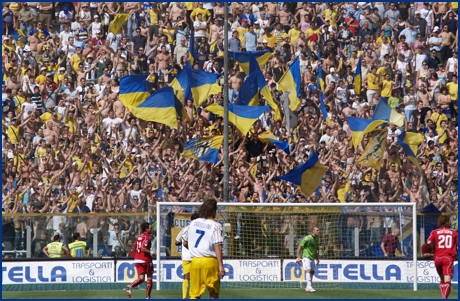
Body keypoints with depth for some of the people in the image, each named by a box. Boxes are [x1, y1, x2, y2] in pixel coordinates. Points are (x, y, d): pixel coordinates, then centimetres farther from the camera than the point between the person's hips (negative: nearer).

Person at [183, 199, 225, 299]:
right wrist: (221, 266, -16)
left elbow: (185, 243, 16)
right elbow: (217, 246, -15)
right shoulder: (215, 226, -7)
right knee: (214, 294, 9)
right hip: (210, 261, -4)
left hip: (195, 260, 4)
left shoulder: (193, 223, 9)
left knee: (195, 294, 5)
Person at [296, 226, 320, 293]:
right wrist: (298, 257, -16)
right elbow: (300, 246, -12)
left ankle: (308, 288, 19)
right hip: (306, 257, -8)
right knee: (308, 270, -21)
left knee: (312, 272, 9)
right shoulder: (307, 238, -15)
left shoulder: (316, 239, 10)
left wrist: (317, 258, 20)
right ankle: (309, 287, -30)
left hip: (312, 258, 8)